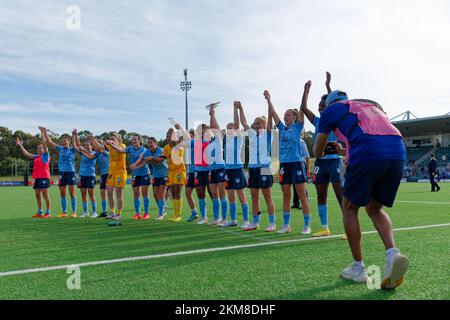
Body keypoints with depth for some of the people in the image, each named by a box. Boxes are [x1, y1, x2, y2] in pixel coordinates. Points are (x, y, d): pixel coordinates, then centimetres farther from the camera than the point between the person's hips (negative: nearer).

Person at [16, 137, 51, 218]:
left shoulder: (46, 155, 0)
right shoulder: (36, 157, 18)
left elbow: (45, 147, -12)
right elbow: (26, 154, 19)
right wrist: (20, 145, 17)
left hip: (44, 177, -7)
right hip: (37, 178, 7)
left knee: (45, 195, -6)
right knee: (37, 195, 9)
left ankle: (48, 212, -2)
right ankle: (39, 212, 17)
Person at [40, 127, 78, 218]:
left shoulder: (72, 150, 2)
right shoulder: (60, 149, 10)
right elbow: (49, 142, 10)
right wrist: (44, 132, 7)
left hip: (71, 172, -4)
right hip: (61, 172, 4)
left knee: (72, 193, -2)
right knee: (62, 194, 6)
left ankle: (74, 212, 2)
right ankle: (64, 212, 13)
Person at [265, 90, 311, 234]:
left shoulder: (297, 127, 1)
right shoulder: (282, 128, 14)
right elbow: (273, 113, 16)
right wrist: (268, 99, 16)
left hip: (297, 164, -5)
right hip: (284, 164, 5)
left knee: (302, 196, -2)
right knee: (286, 196, 8)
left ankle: (307, 225, 3)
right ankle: (286, 225, 15)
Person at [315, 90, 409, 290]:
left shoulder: (331, 109, 21)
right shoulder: (371, 106, 36)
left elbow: (318, 152, 26)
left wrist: (322, 154, 51)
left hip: (368, 153, -5)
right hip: (399, 151, 5)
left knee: (349, 208, 14)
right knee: (375, 208, 21)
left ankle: (358, 269, 18)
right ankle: (392, 253, -2)